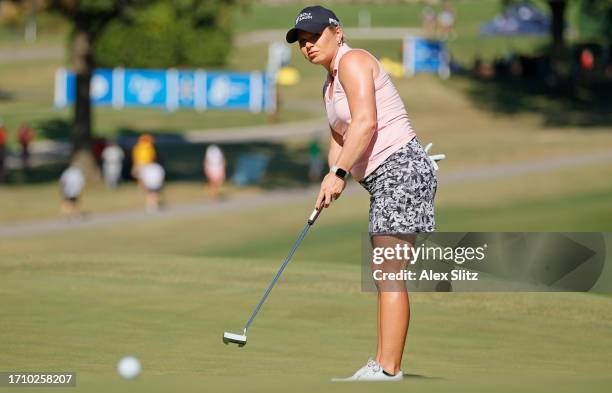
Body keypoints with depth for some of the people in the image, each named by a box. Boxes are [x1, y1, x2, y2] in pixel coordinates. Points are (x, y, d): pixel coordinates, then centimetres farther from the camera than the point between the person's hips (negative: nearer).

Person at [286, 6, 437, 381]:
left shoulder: (352, 61, -9)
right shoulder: (330, 84, 21)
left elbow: (365, 122, -21)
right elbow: (339, 139, 20)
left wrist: (340, 173, -21)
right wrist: (332, 175, 0)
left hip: (401, 168, -11)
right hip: (381, 180, 11)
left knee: (390, 275, -14)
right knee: (384, 276, 10)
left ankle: (388, 371, -17)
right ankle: (382, 365, 12)